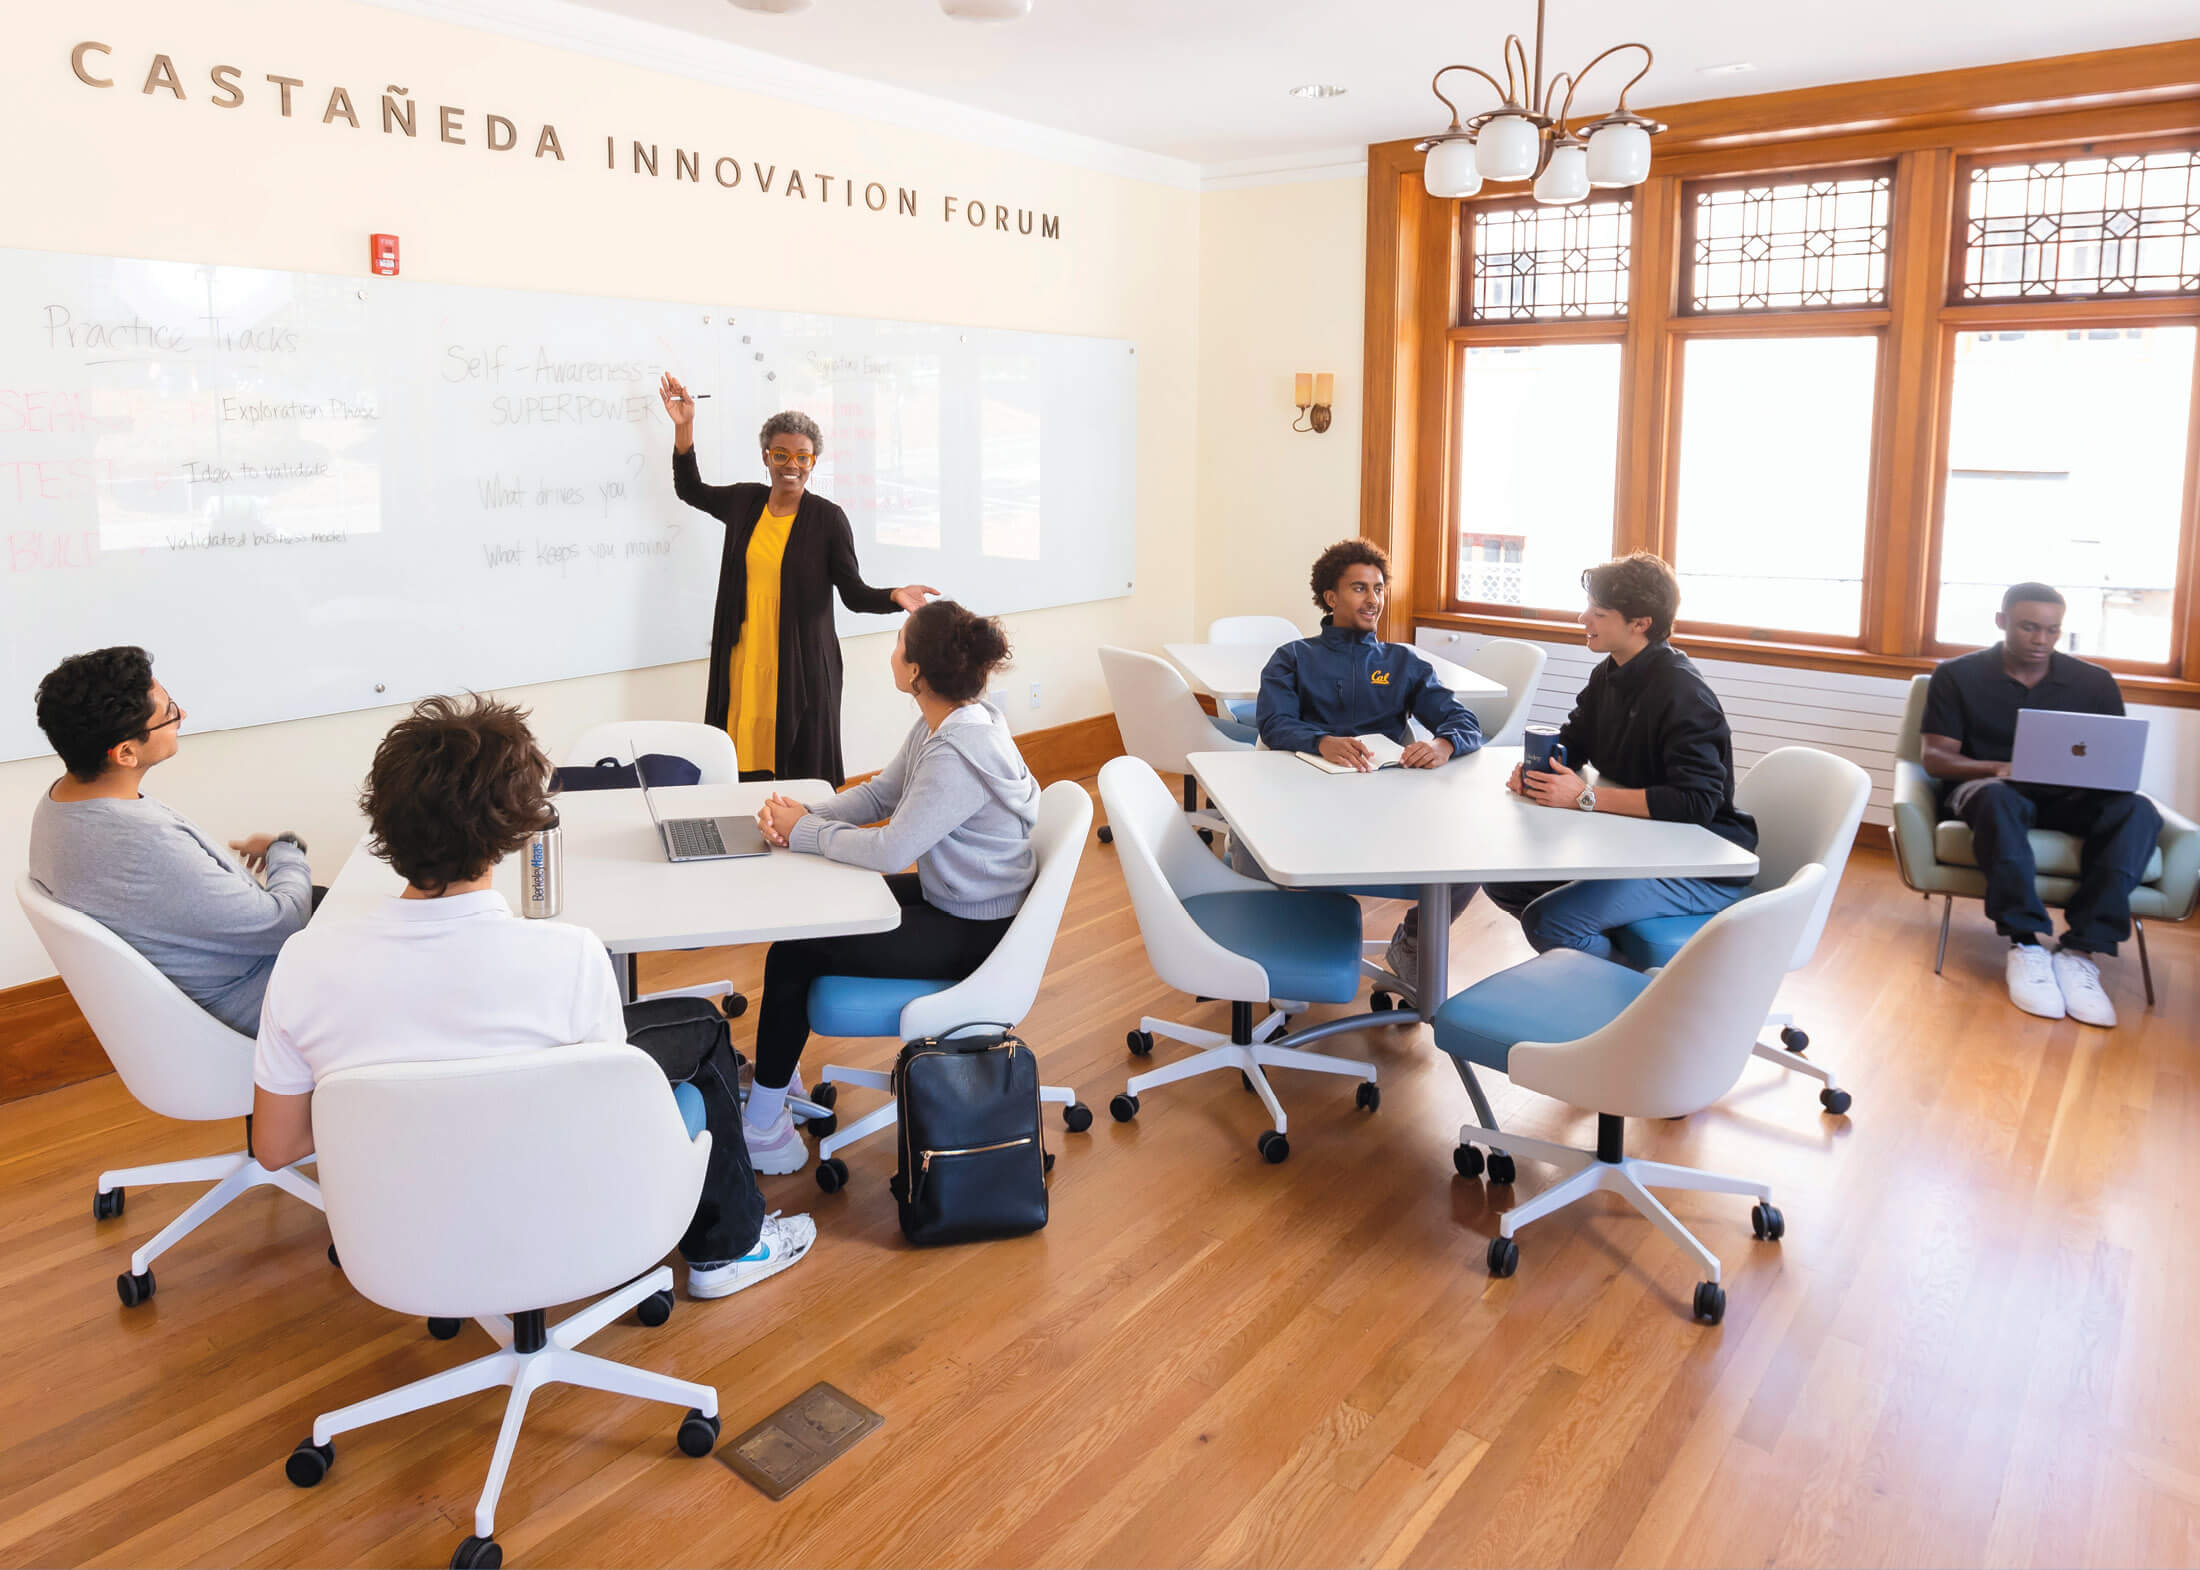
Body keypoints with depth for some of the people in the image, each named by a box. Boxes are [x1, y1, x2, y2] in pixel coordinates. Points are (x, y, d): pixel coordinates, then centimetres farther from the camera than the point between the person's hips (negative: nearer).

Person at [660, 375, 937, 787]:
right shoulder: (745, 502, 9)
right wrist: (684, 427, 17)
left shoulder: (828, 518, -4)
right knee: (744, 770, 2)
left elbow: (855, 594, -4)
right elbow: (690, 489, 27)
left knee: (804, 772, -3)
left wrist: (894, 596, -24)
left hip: (802, 667, -4)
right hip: (744, 664, 4)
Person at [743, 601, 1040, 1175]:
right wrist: (806, 813, -7)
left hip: (974, 933, -10)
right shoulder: (943, 723, 1)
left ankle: (761, 1130, 8)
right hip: (949, 898, 10)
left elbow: (890, 849, -28)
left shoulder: (959, 753, -30)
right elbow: (879, 794, 10)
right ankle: (776, 1072, 30)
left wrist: (805, 832, -13)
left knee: (793, 955, -9)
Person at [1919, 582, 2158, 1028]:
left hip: (2069, 799, 3)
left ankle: (2081, 950, -36)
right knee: (1999, 798, -40)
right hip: (1986, 788, -3)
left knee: (2137, 811, -30)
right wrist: (1999, 768, -22)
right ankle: (2025, 945, -38)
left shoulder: (2094, 682, 11)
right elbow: (1934, 756, -3)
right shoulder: (1957, 676, 4)